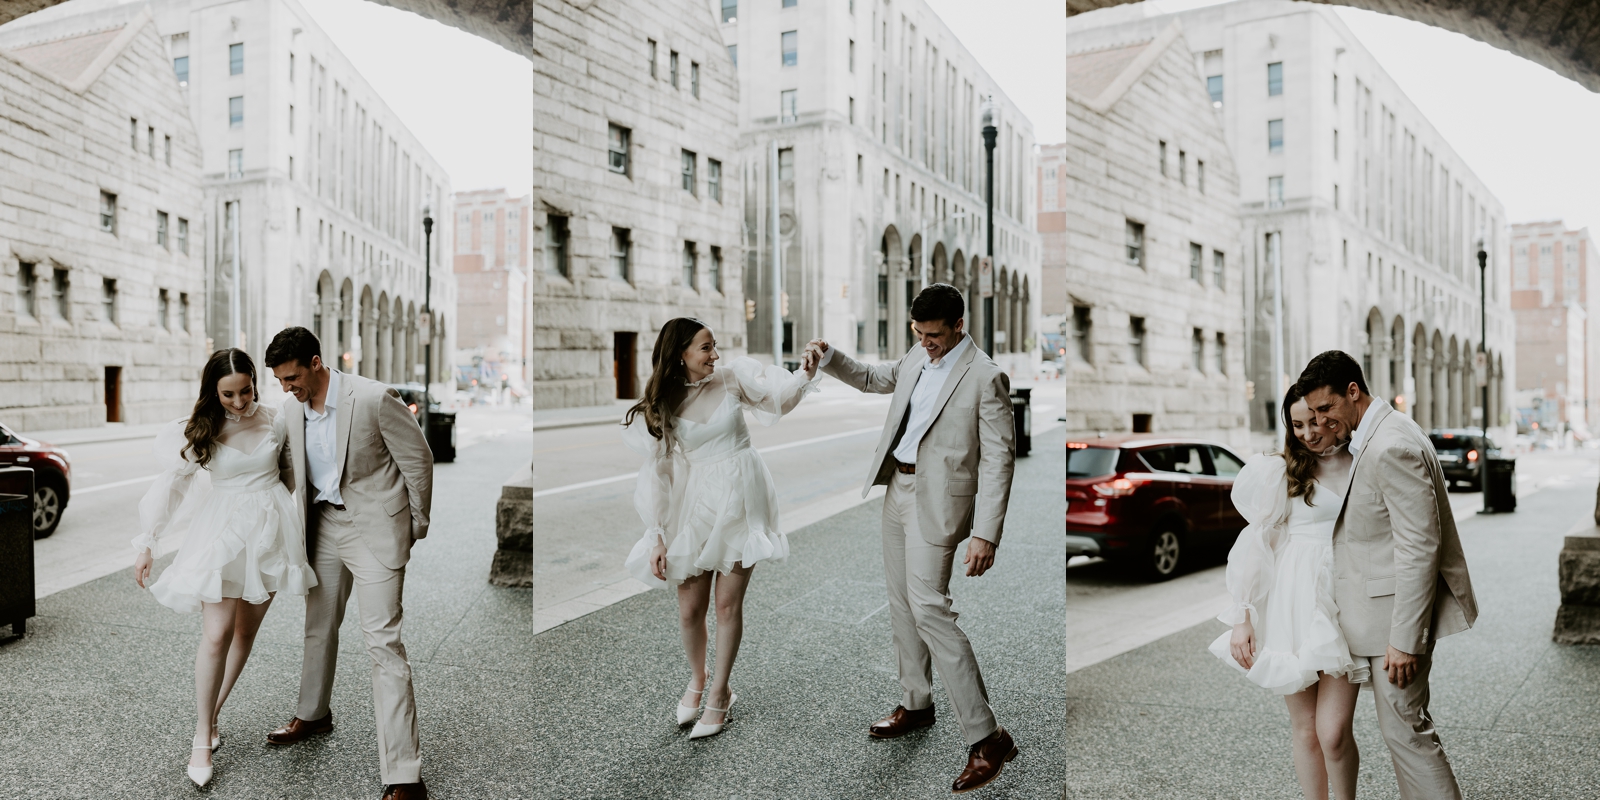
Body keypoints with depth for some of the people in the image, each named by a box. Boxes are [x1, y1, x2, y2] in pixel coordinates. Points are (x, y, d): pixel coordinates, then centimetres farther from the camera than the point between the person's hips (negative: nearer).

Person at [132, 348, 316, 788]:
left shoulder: (275, 423, -2)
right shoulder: (200, 431, -5)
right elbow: (169, 486, 1)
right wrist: (147, 543, 1)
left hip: (271, 530, 2)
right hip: (223, 532, -2)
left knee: (246, 631, 9)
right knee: (217, 634, -11)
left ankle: (211, 714, 26)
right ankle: (202, 739, -1)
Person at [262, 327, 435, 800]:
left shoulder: (374, 399, -21)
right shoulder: (291, 408, -1)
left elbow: (418, 459, -10)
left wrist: (417, 526, -1)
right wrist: (304, 522, 16)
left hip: (375, 526, -7)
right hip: (324, 524, 7)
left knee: (382, 641, -12)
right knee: (318, 626, 21)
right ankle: (313, 715, 48)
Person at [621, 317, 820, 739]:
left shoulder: (733, 378, -2)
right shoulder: (662, 406, -5)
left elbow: (780, 397, 0)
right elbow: (657, 473, -3)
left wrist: (806, 373, -21)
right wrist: (657, 536, -3)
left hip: (741, 502, 0)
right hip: (697, 506, 0)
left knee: (728, 604, 4)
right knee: (690, 607, 6)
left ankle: (719, 693, 23)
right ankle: (696, 679, 35)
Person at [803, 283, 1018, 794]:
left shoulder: (985, 377, -15)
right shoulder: (918, 358, 8)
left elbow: (998, 458, -17)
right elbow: (875, 379, 27)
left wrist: (985, 534, -21)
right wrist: (829, 359, 8)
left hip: (937, 500, -8)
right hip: (898, 487, 8)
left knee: (928, 608, -14)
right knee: (902, 601, 15)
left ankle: (987, 738, -9)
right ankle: (916, 705, 32)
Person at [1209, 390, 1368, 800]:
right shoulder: (1282, 469, 0)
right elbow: (1257, 540, -2)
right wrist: (1243, 616, -7)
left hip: (1345, 603, 1)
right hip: (1294, 606, -1)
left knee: (1333, 732, -6)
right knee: (1306, 731, 7)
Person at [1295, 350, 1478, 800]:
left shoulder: (1391, 449, -23)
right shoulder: (1370, 439, 10)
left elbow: (1419, 548, -24)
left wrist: (1404, 640, -23)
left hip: (1401, 609, -10)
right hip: (1386, 606, 10)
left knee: (1404, 728, -3)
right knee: (1402, 723, 18)